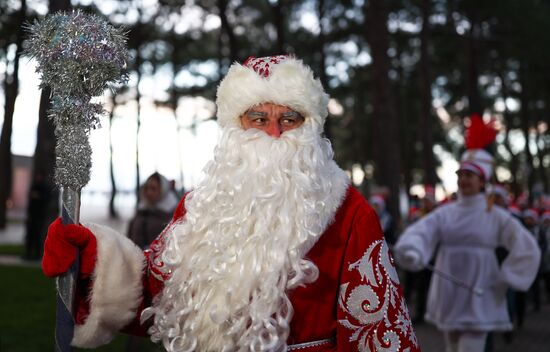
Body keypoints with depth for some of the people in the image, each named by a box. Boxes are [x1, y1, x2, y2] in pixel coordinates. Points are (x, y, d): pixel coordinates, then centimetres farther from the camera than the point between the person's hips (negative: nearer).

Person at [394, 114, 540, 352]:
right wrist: (412, 251, -36)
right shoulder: (444, 213, 3)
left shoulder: (496, 217, -5)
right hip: (448, 298, 4)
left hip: (478, 300, -4)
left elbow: (527, 248, -7)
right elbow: (420, 231, -14)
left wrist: (504, 279, -13)